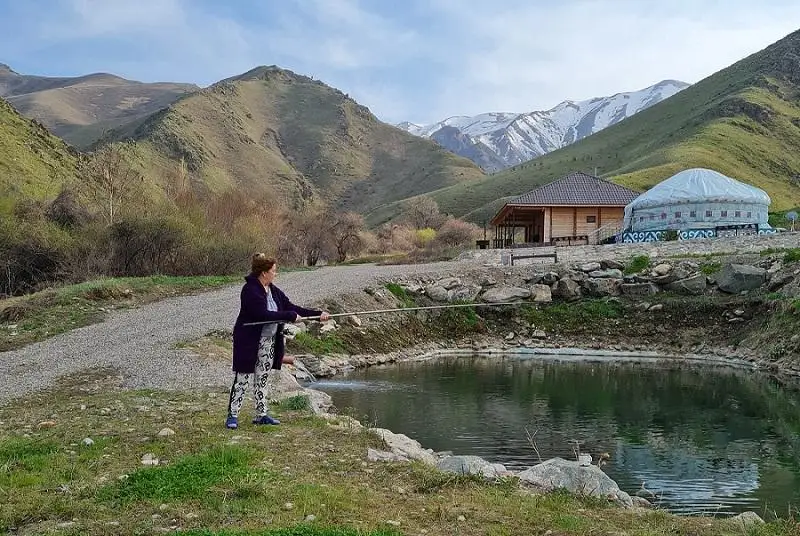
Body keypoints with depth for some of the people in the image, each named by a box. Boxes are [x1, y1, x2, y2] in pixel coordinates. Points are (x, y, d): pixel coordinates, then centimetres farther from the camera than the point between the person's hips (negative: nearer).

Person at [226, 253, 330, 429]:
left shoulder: (274, 290, 8)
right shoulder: (250, 290, -18)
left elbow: (291, 307, 8)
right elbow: (263, 314, -26)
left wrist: (318, 314, 1)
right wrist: (290, 316, -22)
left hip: (269, 341, 8)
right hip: (249, 341, -8)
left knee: (262, 378, 13)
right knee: (243, 378, -3)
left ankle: (261, 415, 21)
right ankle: (232, 415, 5)